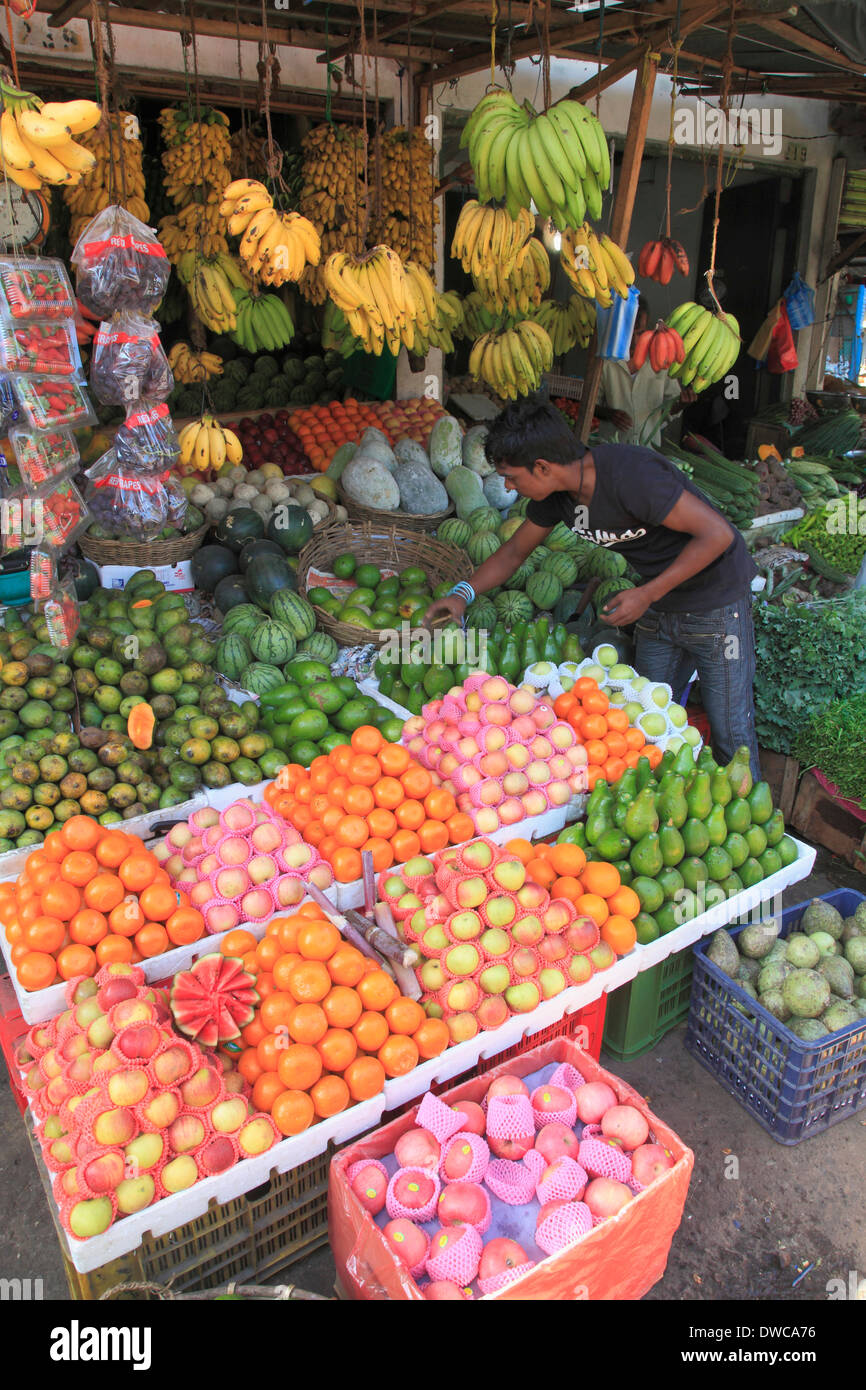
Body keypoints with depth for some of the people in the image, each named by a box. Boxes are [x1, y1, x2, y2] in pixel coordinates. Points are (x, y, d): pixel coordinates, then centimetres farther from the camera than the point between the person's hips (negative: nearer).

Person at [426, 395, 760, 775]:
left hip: (717, 602, -7)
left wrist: (647, 594, -25)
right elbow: (515, 550, 9)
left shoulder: (630, 475, -32)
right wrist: (463, 594, -3)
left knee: (730, 733, 2)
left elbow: (717, 533, -28)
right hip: (657, 608, 7)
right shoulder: (554, 493, -7)